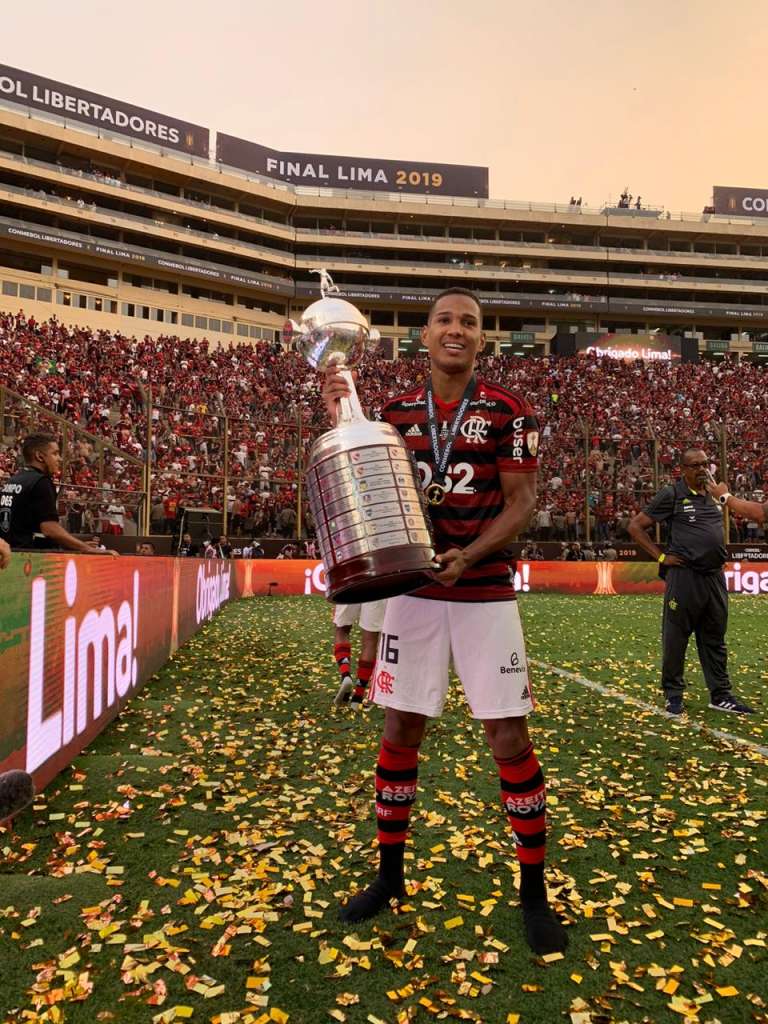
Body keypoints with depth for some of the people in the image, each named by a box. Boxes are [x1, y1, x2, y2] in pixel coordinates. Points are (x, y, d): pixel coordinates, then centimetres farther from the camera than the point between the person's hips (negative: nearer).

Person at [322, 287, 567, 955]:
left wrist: (469, 555, -21)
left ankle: (534, 893, 21)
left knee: (509, 736, 1)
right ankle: (389, 875, 29)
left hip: (485, 593, -2)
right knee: (400, 729, 9)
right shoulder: (396, 412, 8)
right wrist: (343, 422, -3)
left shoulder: (507, 411, -2)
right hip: (412, 589, 3)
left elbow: (522, 501, -5)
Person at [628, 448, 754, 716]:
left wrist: (721, 554, 15)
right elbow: (635, 526, -5)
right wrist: (661, 556, -8)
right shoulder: (671, 494, -5)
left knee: (715, 639, 14)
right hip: (684, 576, -6)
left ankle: (721, 695, 24)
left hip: (715, 576, 6)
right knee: (675, 639, 2)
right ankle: (673, 696, 14)